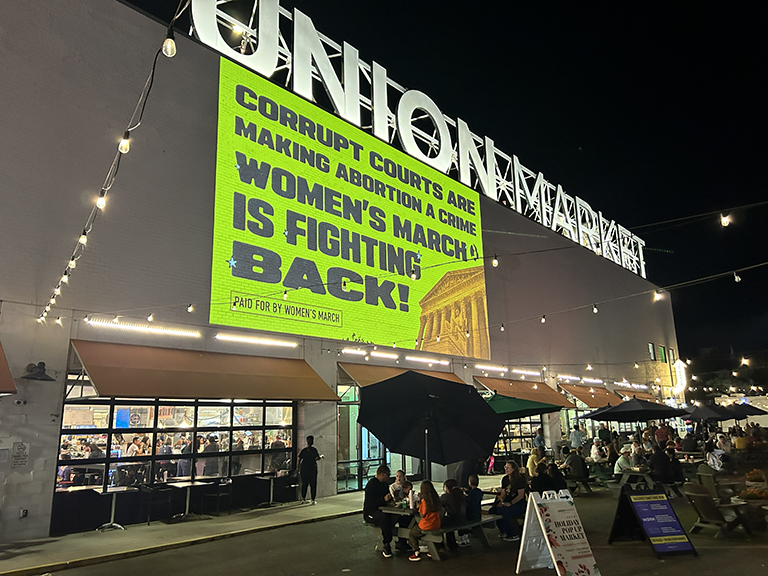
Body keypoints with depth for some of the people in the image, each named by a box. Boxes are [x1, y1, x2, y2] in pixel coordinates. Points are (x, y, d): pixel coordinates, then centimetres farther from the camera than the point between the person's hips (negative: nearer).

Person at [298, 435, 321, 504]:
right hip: (312, 468, -3)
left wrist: (299, 470, 10)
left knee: (304, 484, 13)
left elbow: (299, 460, 4)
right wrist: (321, 456, 9)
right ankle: (313, 499, 6)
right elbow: (318, 458, -12)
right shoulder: (314, 449, -7)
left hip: (303, 469, 3)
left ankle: (303, 499, 14)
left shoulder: (303, 450, 4)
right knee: (313, 484, 5)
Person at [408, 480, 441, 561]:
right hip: (437, 525, 7)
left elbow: (422, 515, -16)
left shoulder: (424, 500, -20)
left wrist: (419, 506, -1)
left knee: (411, 533, 15)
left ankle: (416, 553, 6)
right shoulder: (436, 498, 0)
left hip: (427, 526, -7)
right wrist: (422, 497, 13)